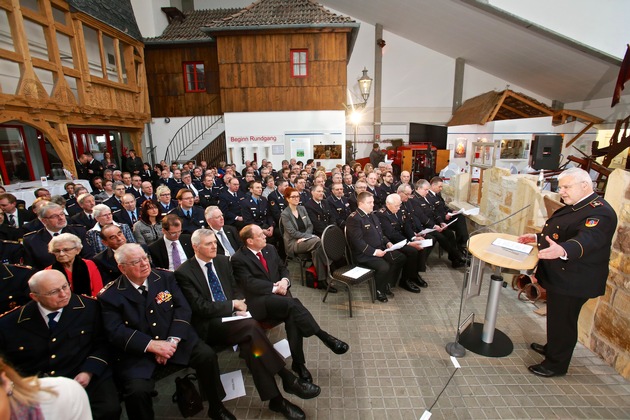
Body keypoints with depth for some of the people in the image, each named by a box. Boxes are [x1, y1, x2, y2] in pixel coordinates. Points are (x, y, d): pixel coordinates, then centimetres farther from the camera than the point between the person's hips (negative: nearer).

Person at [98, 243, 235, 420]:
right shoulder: (110, 295, -4)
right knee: (137, 390, -27)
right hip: (139, 352, -1)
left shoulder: (166, 277, 1)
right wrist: (152, 345, -21)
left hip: (176, 340, 2)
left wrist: (172, 341, -17)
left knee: (207, 355, -17)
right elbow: (116, 332, -11)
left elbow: (182, 309, -3)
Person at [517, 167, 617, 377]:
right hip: (559, 276, 10)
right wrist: (537, 237, 11)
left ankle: (557, 364, 24)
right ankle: (552, 348, 44)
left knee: (562, 321, 6)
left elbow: (588, 239, -40)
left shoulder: (600, 212, -22)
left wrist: (562, 250, -57)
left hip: (573, 281, -9)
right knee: (556, 316, 24)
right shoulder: (576, 206, 9)